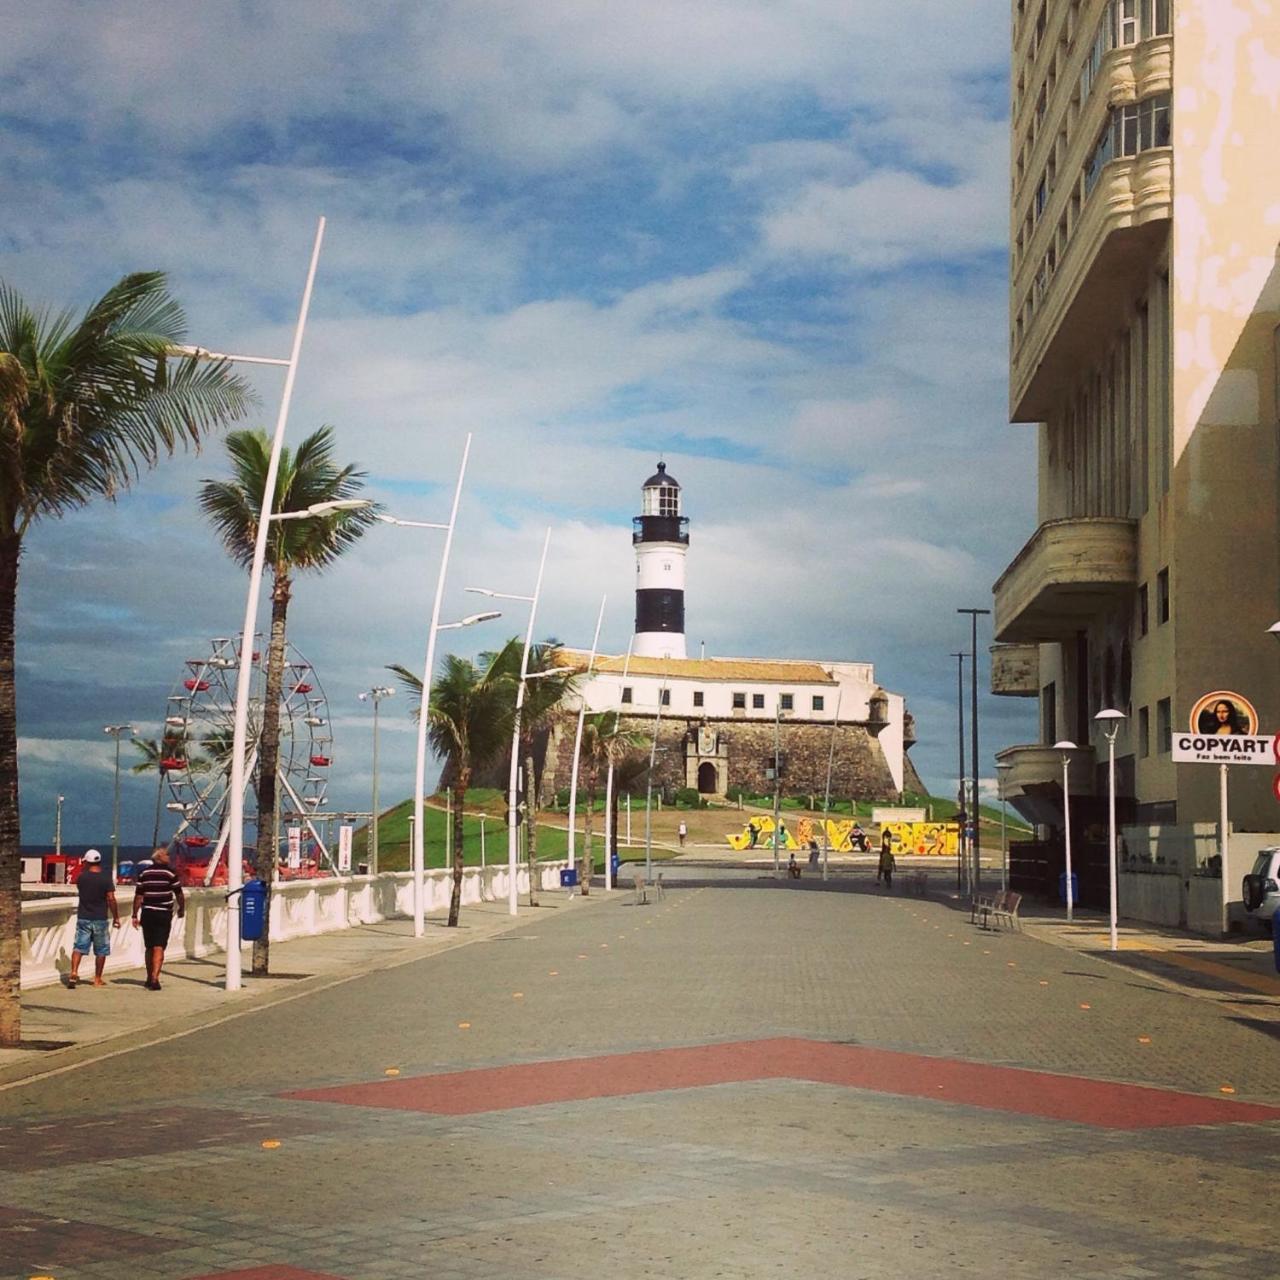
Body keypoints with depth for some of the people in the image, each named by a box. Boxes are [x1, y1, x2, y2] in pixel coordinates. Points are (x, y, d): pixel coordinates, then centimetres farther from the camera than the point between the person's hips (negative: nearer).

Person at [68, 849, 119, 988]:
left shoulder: (81, 877, -2)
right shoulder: (106, 879, -8)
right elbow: (111, 899, -11)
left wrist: (84, 869, 21)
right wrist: (115, 917, -3)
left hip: (83, 918, 1)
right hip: (100, 919, -1)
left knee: (78, 947, 2)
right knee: (101, 950, 10)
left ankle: (74, 972, -17)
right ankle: (97, 978, 13)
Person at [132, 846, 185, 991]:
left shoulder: (144, 873, 5)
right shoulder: (170, 873, -4)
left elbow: (138, 896, 3)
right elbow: (179, 894, 0)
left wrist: (135, 915, 7)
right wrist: (181, 909, 16)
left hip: (147, 913, 4)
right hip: (164, 914, -4)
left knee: (149, 948, 15)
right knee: (159, 948, -6)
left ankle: (150, 979, 25)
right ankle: (154, 979, -17)